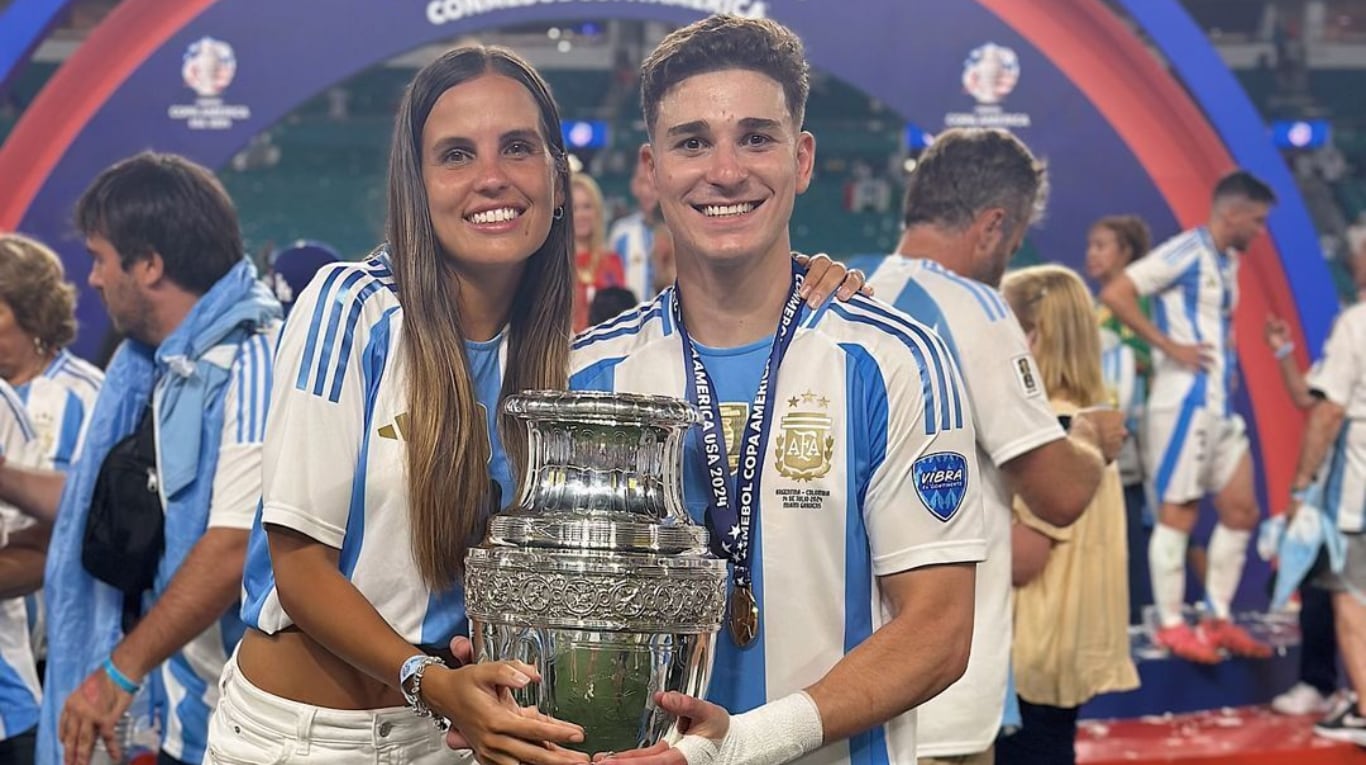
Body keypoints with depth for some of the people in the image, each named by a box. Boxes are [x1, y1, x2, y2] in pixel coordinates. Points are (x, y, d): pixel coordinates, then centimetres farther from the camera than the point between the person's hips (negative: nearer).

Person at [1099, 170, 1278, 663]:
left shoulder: (1227, 261, 16)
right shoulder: (1186, 251, -11)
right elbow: (1114, 294, -20)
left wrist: (1228, 357, 9)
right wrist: (1170, 347, -19)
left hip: (1222, 405, 9)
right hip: (1185, 401, -9)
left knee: (1241, 510, 10)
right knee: (1177, 513, -2)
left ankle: (1218, 620, 19)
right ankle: (1171, 626, 7)